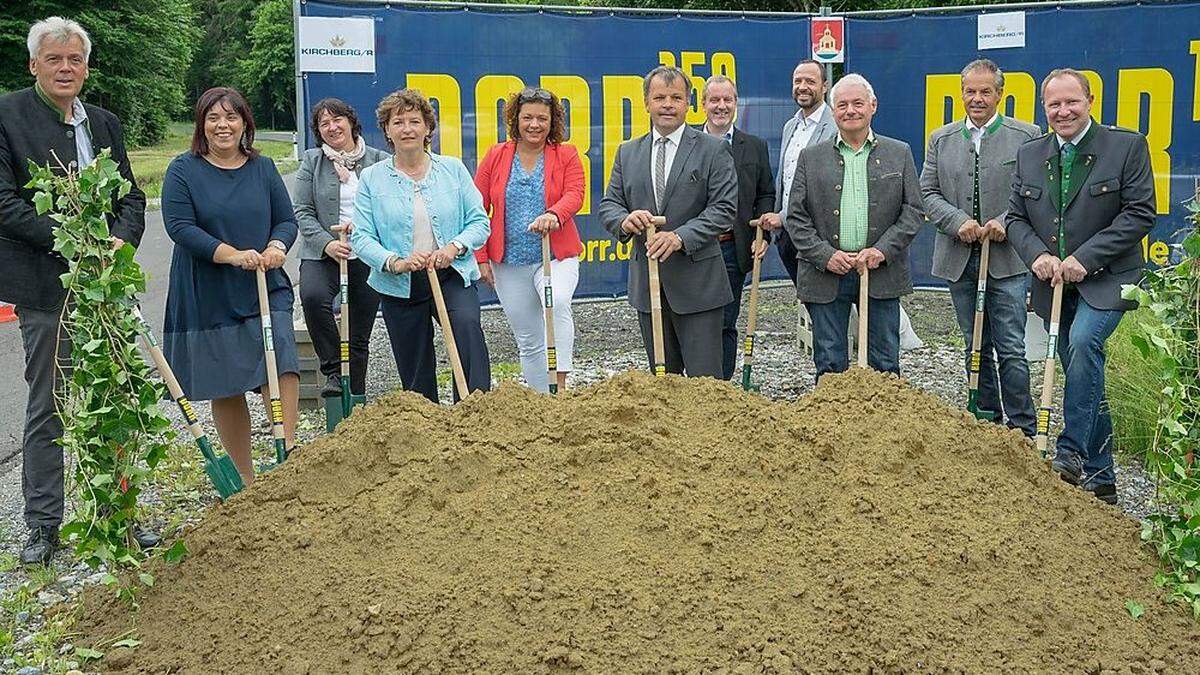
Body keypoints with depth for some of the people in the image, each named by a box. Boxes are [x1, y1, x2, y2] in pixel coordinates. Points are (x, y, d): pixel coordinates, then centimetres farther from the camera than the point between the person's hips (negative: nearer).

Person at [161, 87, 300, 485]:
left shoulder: (263, 168, 7)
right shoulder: (183, 170, -3)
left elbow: (287, 220, 8)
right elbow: (179, 226, -12)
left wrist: (277, 248, -15)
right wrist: (232, 254, -23)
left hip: (264, 290, 2)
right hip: (207, 296, -2)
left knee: (282, 361, -18)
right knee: (225, 389, 7)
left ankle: (289, 452, -11)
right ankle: (245, 477, 18)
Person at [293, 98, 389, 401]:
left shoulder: (379, 160, 5)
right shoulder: (312, 161, 6)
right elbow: (302, 211, 1)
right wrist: (327, 243, -15)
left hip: (368, 256, 1)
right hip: (323, 253, -1)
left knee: (360, 334, 5)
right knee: (313, 296, -32)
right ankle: (334, 372, -18)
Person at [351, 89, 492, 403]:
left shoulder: (453, 169, 5)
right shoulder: (372, 178, 3)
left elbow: (479, 221, 1)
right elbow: (361, 237, -5)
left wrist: (454, 247, -18)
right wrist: (396, 262, -22)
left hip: (452, 275, -1)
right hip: (400, 286, 1)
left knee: (467, 325, -30)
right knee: (415, 371, 7)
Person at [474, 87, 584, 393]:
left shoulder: (566, 155, 3)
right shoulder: (496, 156, 5)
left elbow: (574, 194, -13)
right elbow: (477, 209, 5)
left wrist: (553, 214, -35)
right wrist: (480, 258, -1)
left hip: (556, 256, -2)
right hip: (509, 262, 2)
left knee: (557, 303, -34)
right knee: (528, 341, 9)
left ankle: (560, 382, -32)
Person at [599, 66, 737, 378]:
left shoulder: (713, 150, -2)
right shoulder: (628, 153, 11)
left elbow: (725, 208, -9)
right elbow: (608, 205, 11)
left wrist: (680, 236, -21)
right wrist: (625, 220, -13)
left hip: (696, 279, -4)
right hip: (646, 281, 4)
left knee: (704, 379, -2)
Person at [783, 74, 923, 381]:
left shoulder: (899, 154, 8)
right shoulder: (811, 157, 7)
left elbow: (914, 210, 4)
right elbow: (795, 217, 3)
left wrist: (883, 250, -9)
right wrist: (825, 255, -10)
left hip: (881, 273, 0)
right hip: (826, 274, 0)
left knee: (884, 366, 7)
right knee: (829, 366, 6)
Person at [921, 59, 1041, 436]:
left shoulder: (1026, 137, 2)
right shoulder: (941, 140, 10)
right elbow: (928, 192, 6)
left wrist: (1006, 223, -15)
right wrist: (958, 221, -10)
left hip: (1007, 259, -3)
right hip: (960, 260, 3)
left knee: (1010, 350, -5)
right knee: (976, 348, 12)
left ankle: (1022, 431, 4)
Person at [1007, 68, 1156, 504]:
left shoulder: (1127, 146, -4)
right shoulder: (1029, 156, 9)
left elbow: (1140, 213, -10)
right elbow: (1016, 218, 10)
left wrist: (1085, 258, -17)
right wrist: (1037, 255, -10)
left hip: (1105, 280, -5)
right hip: (1055, 285, 5)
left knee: (1083, 341, -30)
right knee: (1082, 374, 9)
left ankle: (1071, 452, -22)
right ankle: (1099, 477, 19)